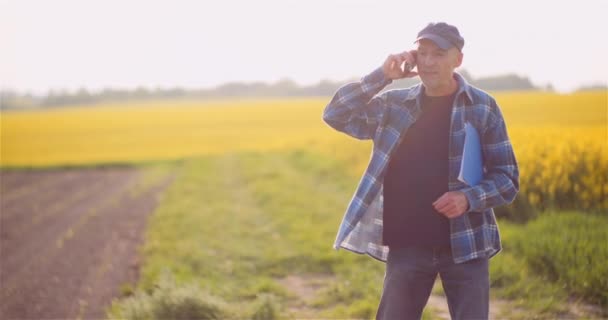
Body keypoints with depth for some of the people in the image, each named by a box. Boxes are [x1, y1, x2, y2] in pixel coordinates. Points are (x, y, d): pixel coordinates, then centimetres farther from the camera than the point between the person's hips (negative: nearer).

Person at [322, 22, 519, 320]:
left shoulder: (483, 107, -1)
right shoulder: (394, 105, 5)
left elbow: (507, 179, -1)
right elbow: (335, 114, -3)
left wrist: (468, 198, -20)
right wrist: (382, 76, -11)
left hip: (464, 245, -2)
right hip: (407, 246, 2)